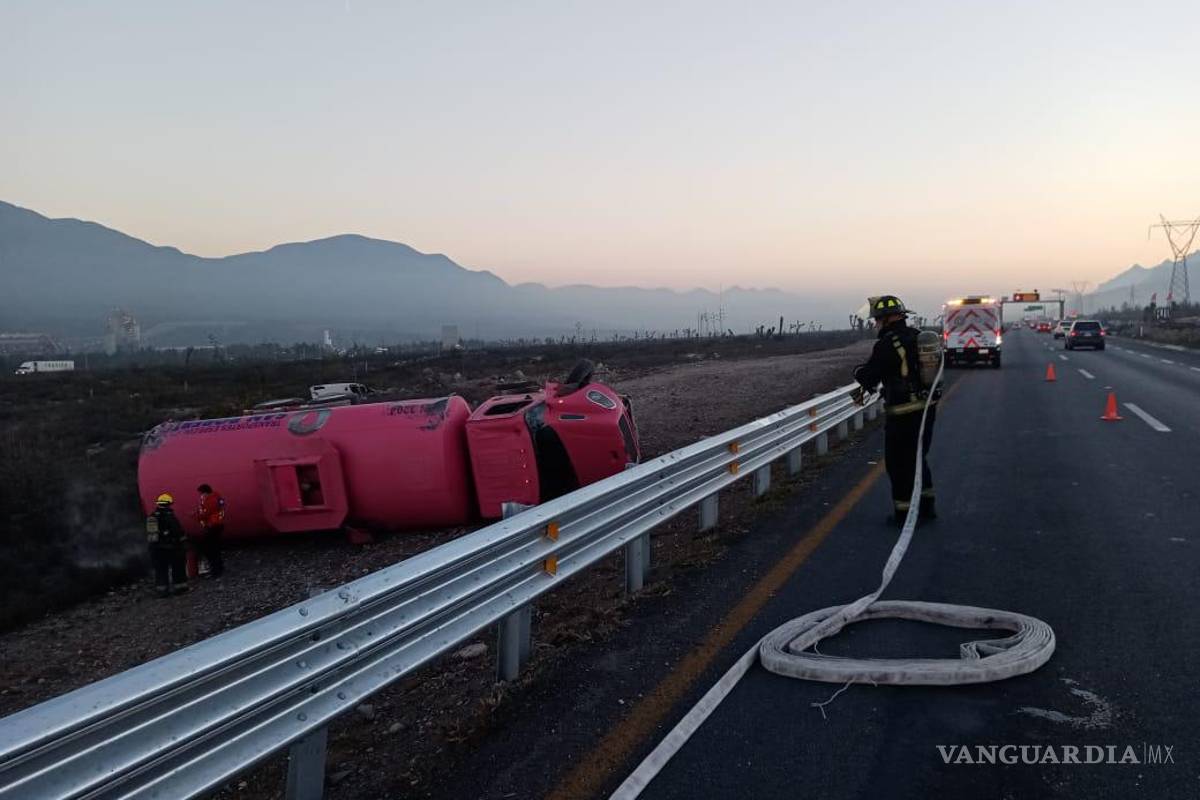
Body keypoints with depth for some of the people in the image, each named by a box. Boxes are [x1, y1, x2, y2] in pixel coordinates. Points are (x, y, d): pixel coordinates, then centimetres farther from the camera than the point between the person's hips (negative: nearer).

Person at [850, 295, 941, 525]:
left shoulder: (886, 344, -18)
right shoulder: (919, 337, 9)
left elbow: (869, 376, -16)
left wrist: (858, 371, 9)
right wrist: (867, 386, 19)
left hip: (903, 414, -8)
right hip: (928, 408, 8)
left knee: (898, 463, 5)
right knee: (918, 457, 22)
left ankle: (904, 512, 10)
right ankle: (926, 506, 28)